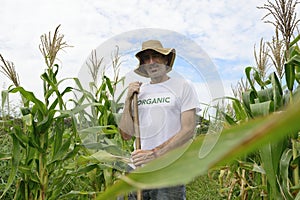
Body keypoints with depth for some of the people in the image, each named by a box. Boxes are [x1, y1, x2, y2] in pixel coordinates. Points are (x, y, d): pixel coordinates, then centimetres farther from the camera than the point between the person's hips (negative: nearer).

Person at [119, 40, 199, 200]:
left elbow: (188, 130, -9)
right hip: (138, 165, 4)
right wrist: (128, 100, -3)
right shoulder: (139, 90, 11)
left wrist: (155, 153, -17)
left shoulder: (182, 86, 0)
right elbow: (126, 134, 7)